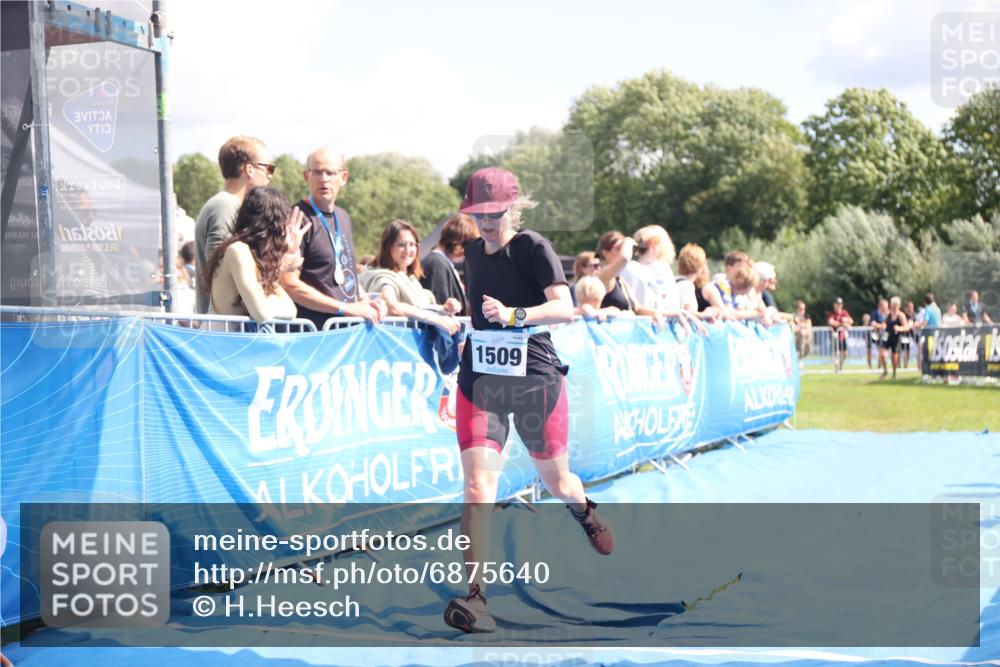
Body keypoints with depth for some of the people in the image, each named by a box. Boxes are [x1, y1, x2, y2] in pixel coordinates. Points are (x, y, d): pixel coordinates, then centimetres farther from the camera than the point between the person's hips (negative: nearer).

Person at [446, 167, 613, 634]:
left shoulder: (534, 248, -11)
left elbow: (564, 308, -25)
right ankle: (474, 598, -21)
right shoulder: (472, 251, 7)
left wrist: (513, 315, -38)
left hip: (536, 377, -3)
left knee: (557, 482, 16)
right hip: (480, 380, 3)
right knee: (477, 486, -16)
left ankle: (584, 511, 55)